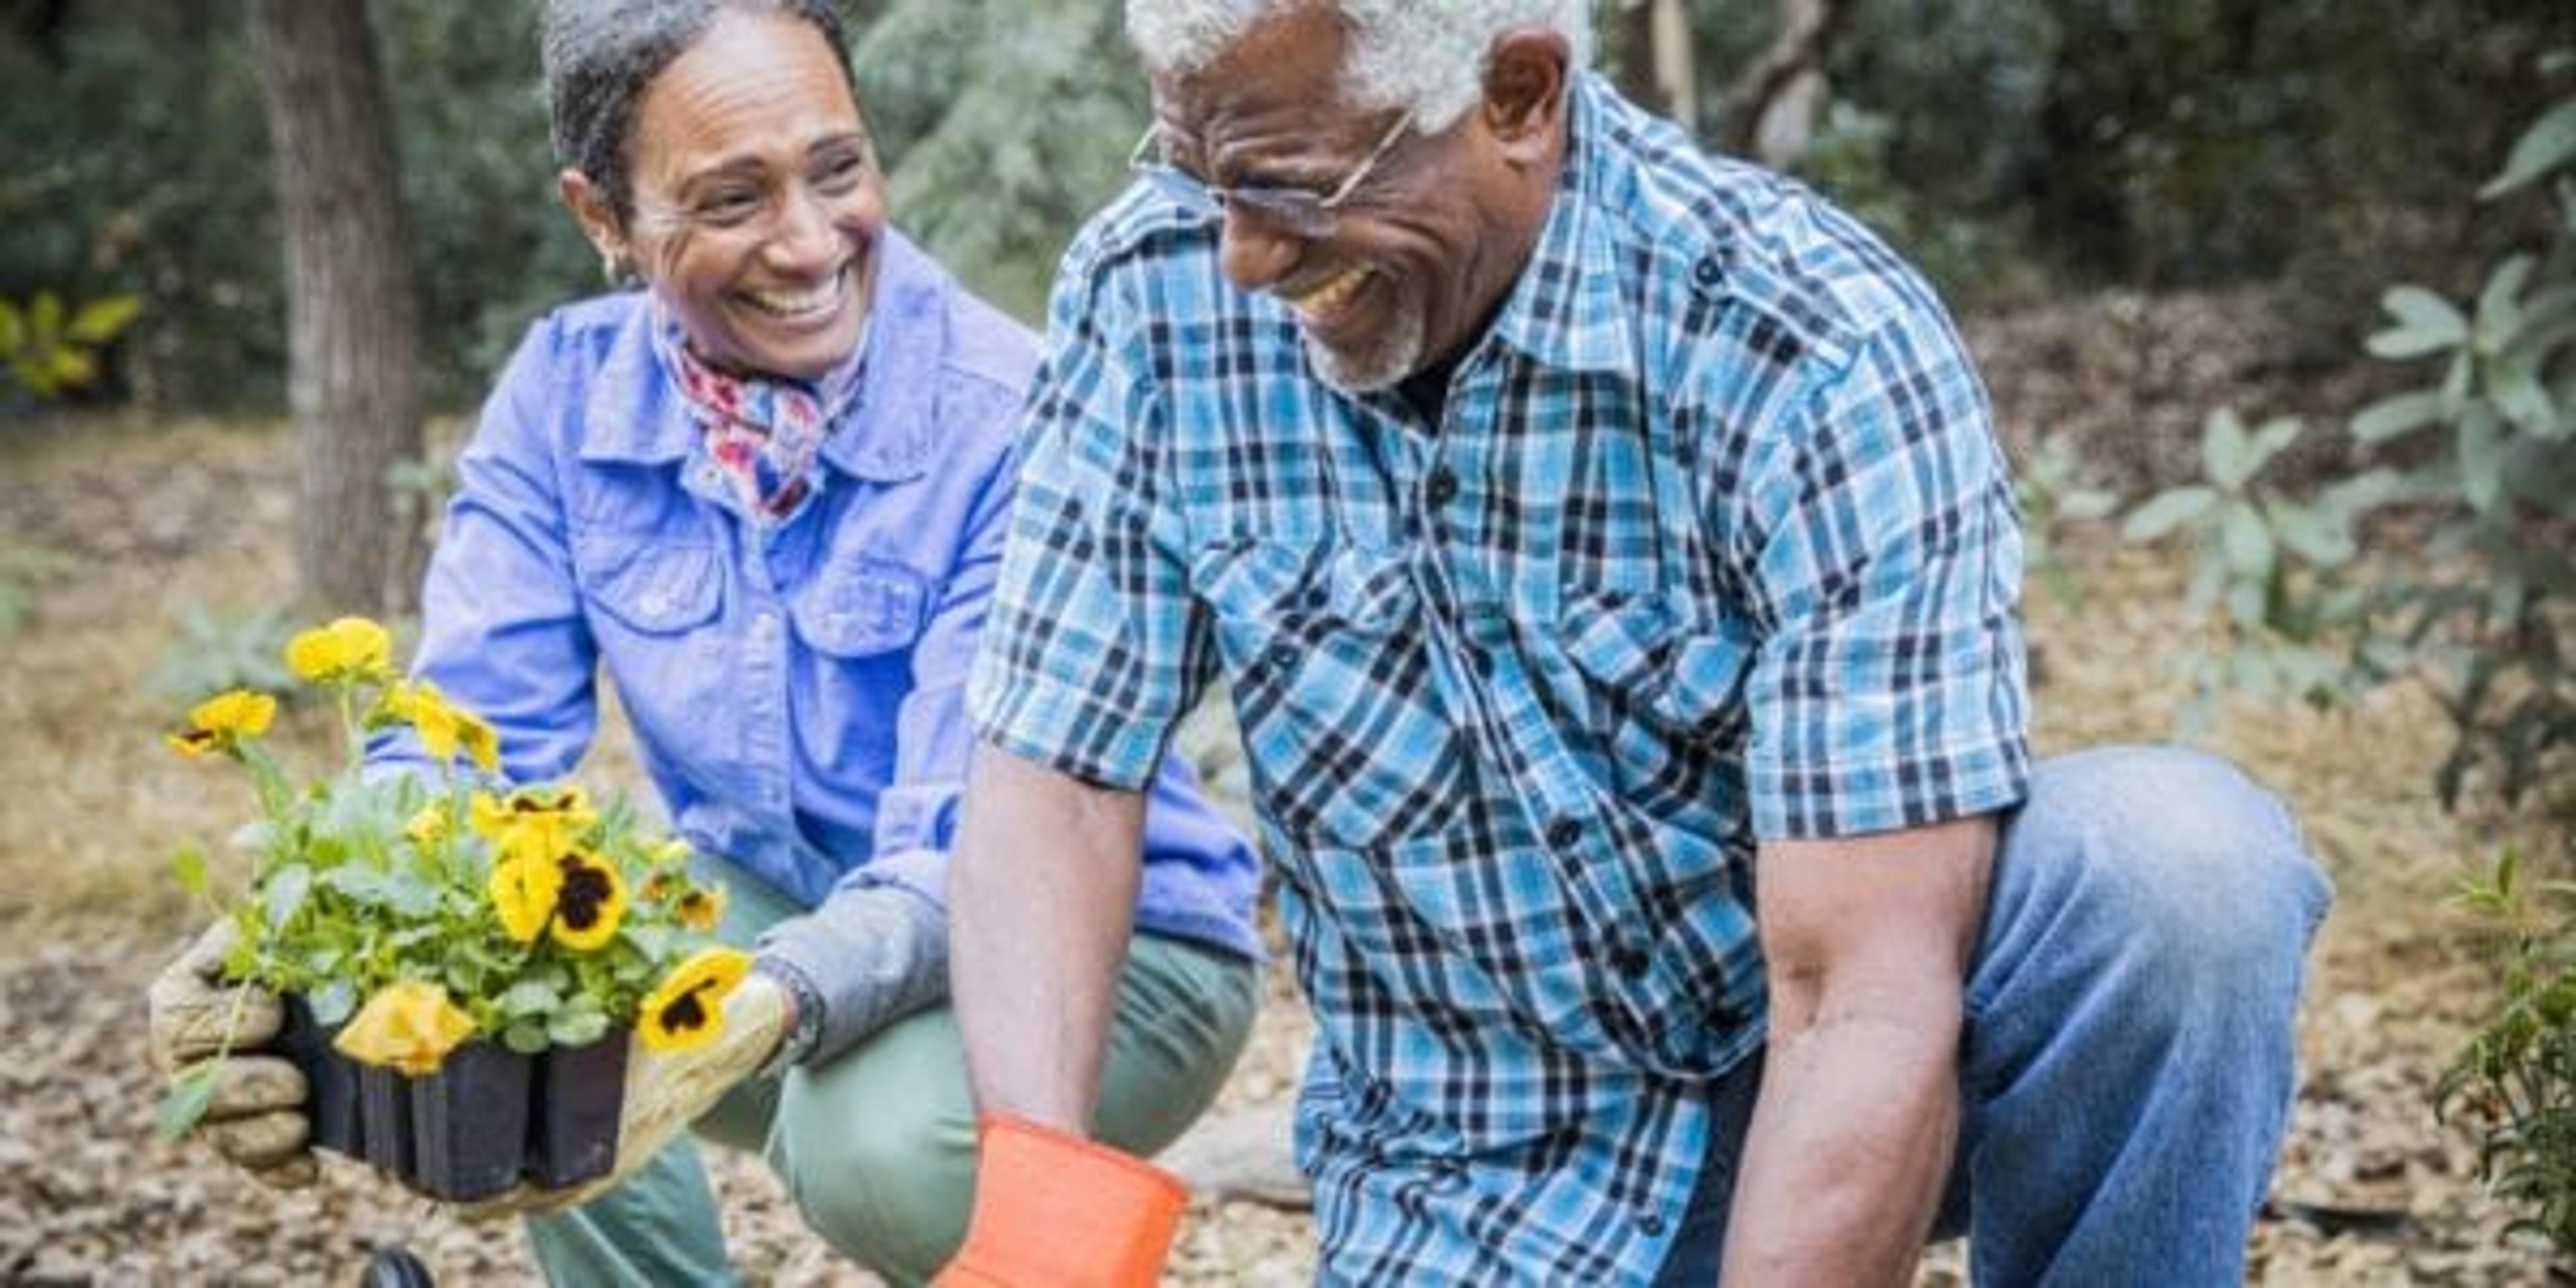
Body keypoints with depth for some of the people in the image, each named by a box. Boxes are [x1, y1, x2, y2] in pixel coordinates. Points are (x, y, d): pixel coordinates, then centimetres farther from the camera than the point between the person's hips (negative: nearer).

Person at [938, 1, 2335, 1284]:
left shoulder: (1817, 353, -25)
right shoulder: (1151, 296, -12)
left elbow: (1870, 1003, -29)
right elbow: (1051, 791, -10)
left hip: (1831, 1083, -3)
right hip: (1482, 1169, 3)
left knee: (2177, 864, -31)